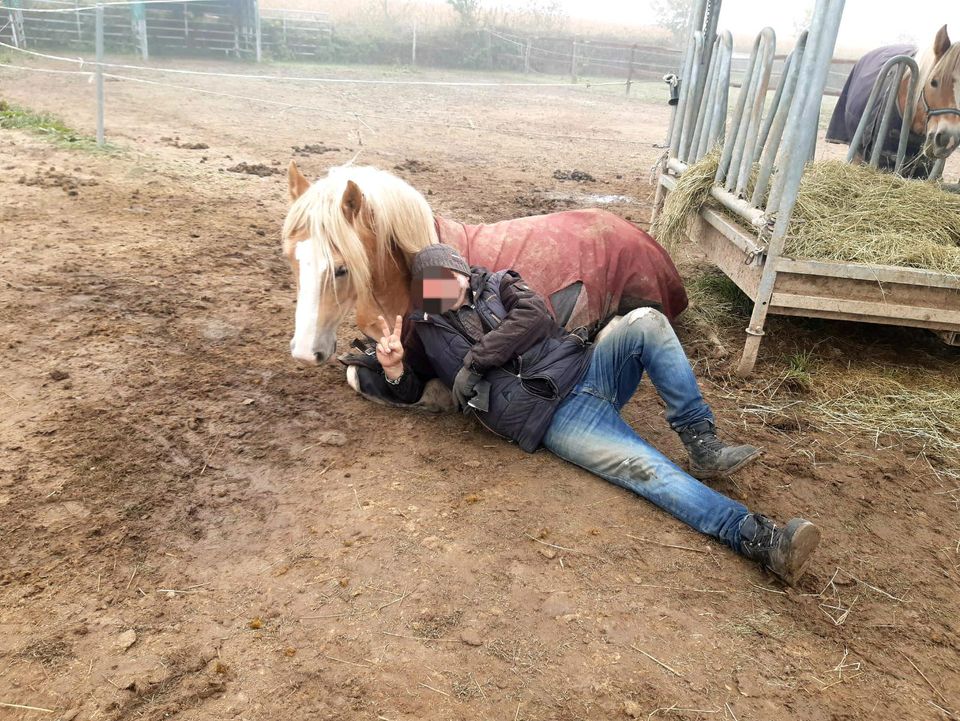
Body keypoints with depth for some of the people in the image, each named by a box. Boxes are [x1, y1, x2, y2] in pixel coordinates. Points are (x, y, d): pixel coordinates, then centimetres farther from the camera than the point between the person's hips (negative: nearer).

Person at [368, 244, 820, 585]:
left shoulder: (497, 284, 17)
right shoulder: (426, 329, 18)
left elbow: (535, 316, -2)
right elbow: (409, 391, 17)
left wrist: (475, 360, -6)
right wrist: (393, 367, -6)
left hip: (586, 369, 4)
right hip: (552, 416, -3)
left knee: (645, 322, -22)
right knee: (645, 468, -24)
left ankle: (701, 444, -19)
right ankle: (756, 537, -31)